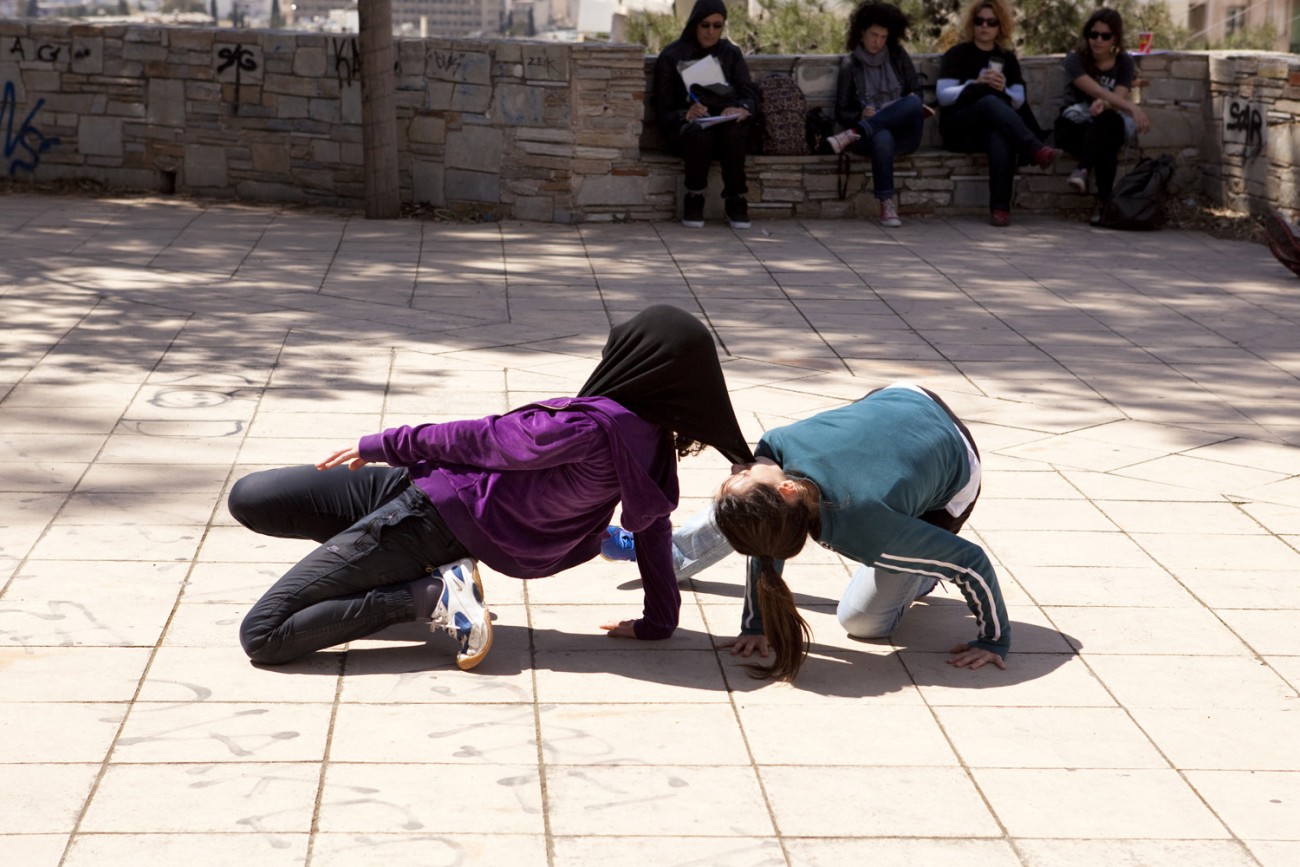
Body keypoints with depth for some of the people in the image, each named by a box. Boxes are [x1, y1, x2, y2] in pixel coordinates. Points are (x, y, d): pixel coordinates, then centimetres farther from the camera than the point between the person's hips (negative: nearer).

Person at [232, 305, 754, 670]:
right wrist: (657, 623, 23)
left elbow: (480, 440, -16)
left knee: (261, 637, -10)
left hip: (429, 517, -9)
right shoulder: (655, 441, -1)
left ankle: (432, 595, -7)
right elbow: (654, 528, 10)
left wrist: (385, 444, -3)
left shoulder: (592, 427, -26)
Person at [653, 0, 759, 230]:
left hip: (728, 123, 2)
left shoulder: (731, 54, 14)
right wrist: (686, 115, -23)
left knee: (733, 131, -36)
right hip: (686, 126, -2)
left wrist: (742, 108, -22)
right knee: (699, 132, -38)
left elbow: (750, 93, 4)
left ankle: (736, 202, -23)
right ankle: (694, 200, -21)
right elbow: (663, 111, 0)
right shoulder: (671, 57, 5)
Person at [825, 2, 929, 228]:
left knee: (913, 103, -33)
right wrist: (860, 115, -16)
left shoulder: (898, 56, 13)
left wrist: (913, 102, -9)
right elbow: (841, 112, 6)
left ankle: (852, 135, -33)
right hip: (874, 132, -2)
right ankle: (887, 205, -37)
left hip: (903, 132, 2)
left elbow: (917, 91, 16)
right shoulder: (850, 65, 7)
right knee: (882, 138, -41)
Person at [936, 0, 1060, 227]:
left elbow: (1018, 101, 8)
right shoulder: (956, 54, 4)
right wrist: (976, 84, -21)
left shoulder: (1007, 58, 15)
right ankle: (1036, 150, -49)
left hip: (995, 126, 2)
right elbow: (943, 95, -8)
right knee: (990, 101, -36)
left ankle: (1000, 207, -48)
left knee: (1001, 138, -38)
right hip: (959, 128, -2)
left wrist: (1003, 89, -14)